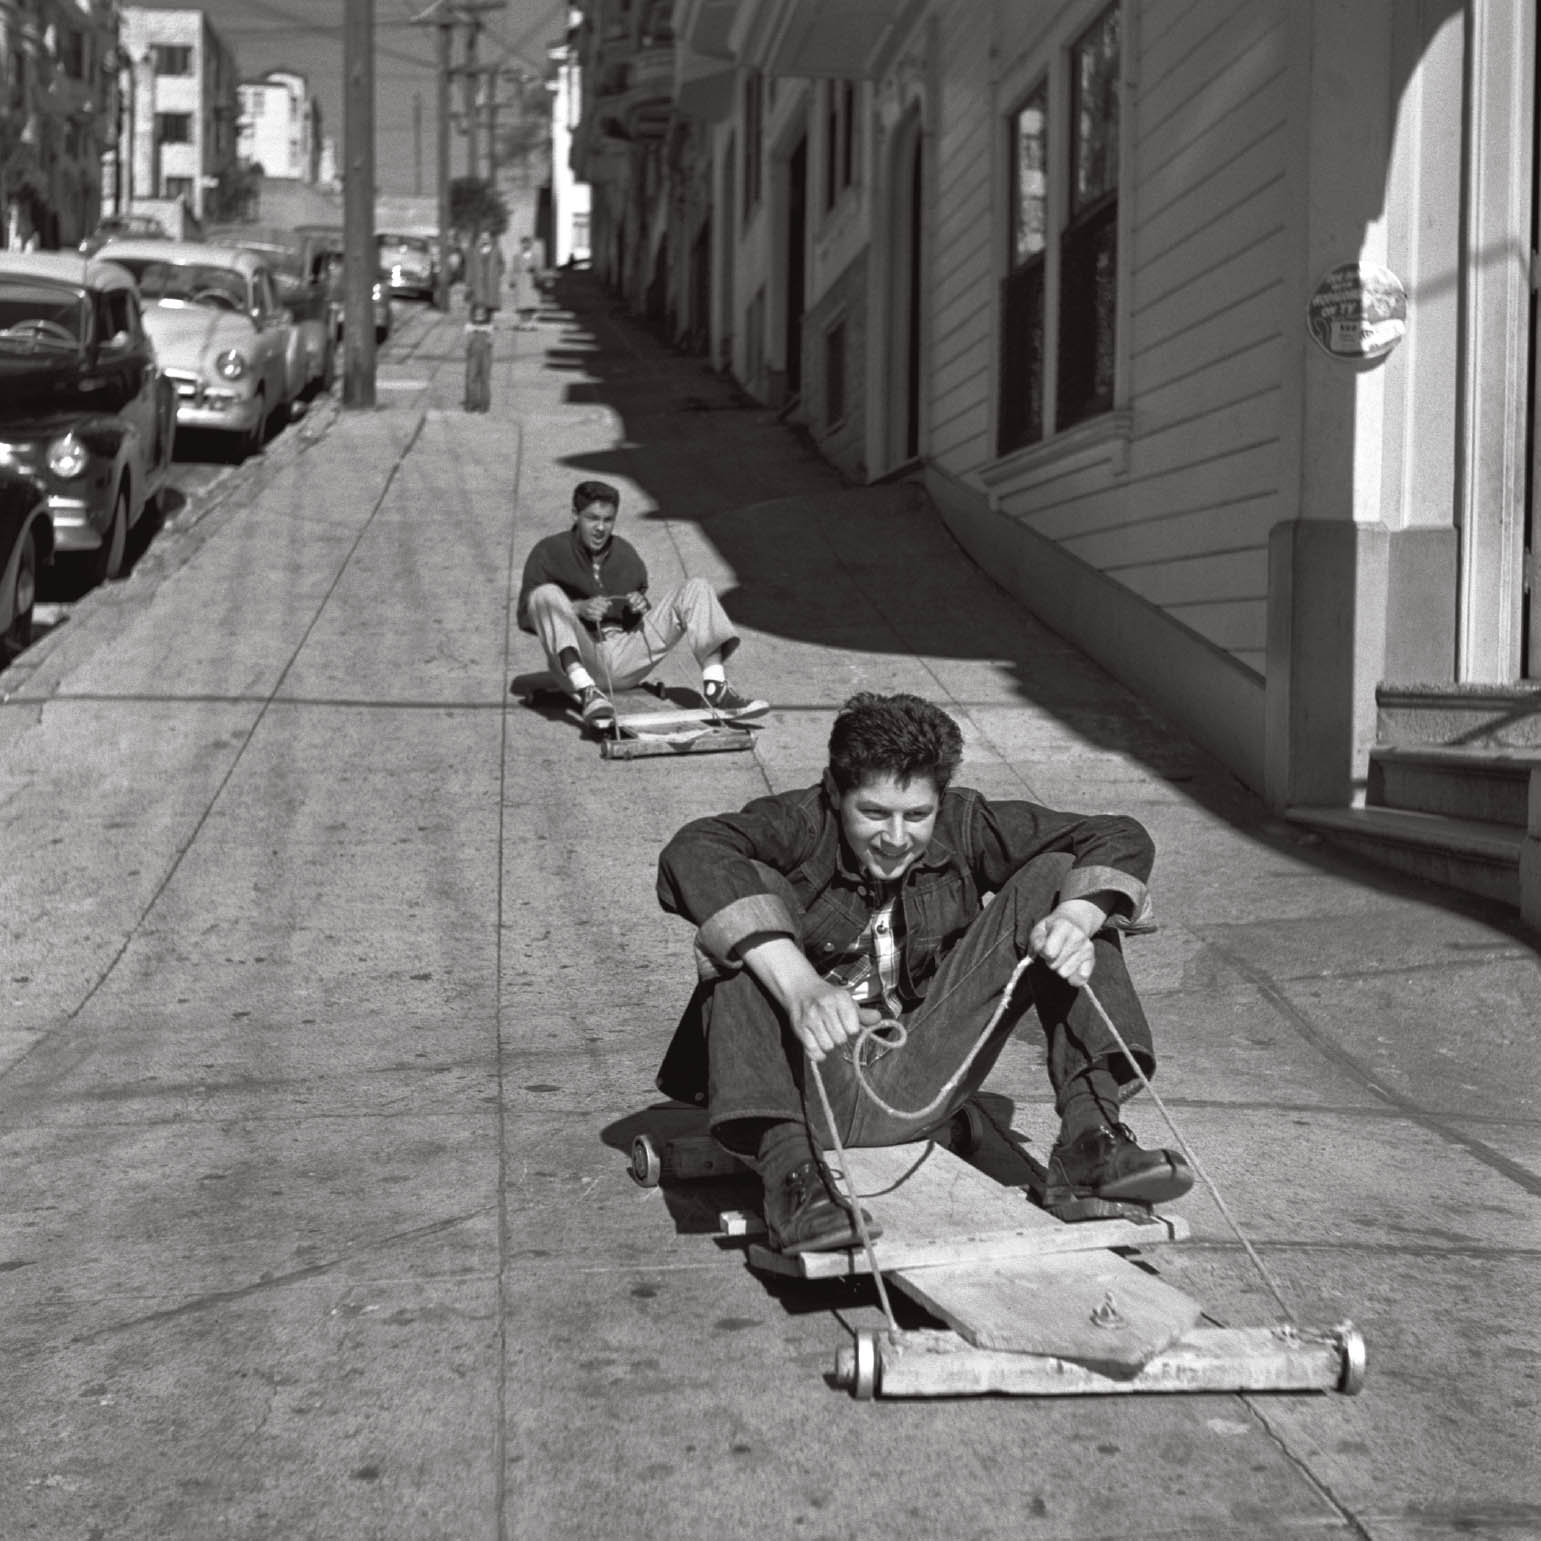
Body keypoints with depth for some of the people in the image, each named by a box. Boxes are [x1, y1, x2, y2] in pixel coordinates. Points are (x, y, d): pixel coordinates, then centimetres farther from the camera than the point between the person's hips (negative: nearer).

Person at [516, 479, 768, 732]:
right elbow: (524, 618, -3)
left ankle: (715, 690, -26)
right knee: (546, 594, -31)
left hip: (625, 659, 4)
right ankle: (586, 692, -46)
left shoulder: (625, 554, 15)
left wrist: (642, 607, -3)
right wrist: (577, 609, -17)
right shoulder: (549, 552, 1)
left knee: (696, 588, -5)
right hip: (575, 657, -4)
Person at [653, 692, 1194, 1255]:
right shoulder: (800, 825, -13)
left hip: (921, 1090, 3)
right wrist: (797, 985, -47)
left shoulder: (963, 828, -3)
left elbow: (1121, 838, -4)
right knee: (757, 888, -27)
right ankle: (789, 1167, -35)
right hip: (812, 1085, -3)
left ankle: (1088, 1136, -17)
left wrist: (1075, 920, -26)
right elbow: (690, 853, -35)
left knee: (1051, 877, -6)